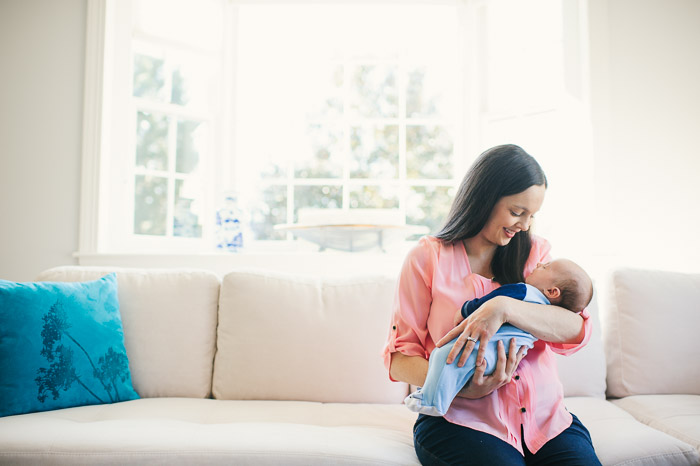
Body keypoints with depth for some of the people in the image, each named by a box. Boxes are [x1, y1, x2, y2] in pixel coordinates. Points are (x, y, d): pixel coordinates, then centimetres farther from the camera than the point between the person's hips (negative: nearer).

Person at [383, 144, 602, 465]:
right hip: (463, 420, -3)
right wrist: (460, 388, -19)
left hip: (545, 417, 3)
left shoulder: (535, 252, 12)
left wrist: (504, 307, -22)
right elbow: (399, 358, -1)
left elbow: (576, 330, -5)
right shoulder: (428, 258, 2)